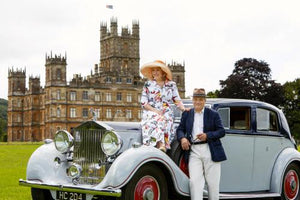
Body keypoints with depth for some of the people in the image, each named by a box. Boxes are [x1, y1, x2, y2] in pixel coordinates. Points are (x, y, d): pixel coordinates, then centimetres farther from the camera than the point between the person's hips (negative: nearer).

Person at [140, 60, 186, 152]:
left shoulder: (171, 85, 15)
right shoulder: (148, 85, 13)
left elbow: (177, 100, 13)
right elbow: (143, 103, 8)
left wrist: (184, 109, -7)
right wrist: (155, 110, -7)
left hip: (166, 114, 0)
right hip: (150, 113, 0)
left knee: (163, 121, -33)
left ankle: (162, 146, -46)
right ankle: (161, 145, -47)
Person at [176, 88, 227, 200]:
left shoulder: (213, 114, 7)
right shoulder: (186, 114, 15)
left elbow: (222, 131, 2)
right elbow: (180, 129, 16)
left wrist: (207, 135, -13)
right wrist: (182, 138, -6)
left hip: (210, 152, -1)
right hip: (193, 152, 1)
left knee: (213, 182, 2)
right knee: (195, 181, -10)